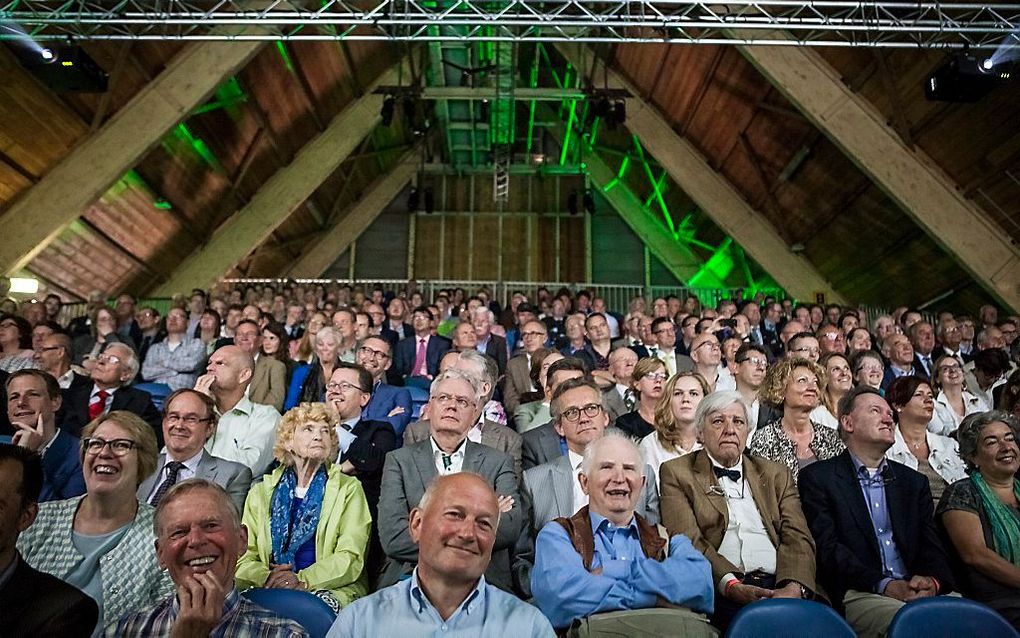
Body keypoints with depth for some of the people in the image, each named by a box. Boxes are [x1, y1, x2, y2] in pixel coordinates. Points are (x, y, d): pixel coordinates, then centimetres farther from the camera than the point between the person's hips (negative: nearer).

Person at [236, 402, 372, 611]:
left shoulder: (349, 488, 8)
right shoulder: (261, 492, 16)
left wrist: (303, 580, -17)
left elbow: (350, 558, -3)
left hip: (332, 589, -2)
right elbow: (244, 558, 7)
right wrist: (265, 577, -14)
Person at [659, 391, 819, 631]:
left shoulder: (775, 474, 20)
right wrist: (732, 585, -20)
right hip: (720, 591, -4)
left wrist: (794, 588, -13)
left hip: (780, 585, 5)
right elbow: (688, 540, -5)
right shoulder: (676, 473, 8)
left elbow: (797, 537, 7)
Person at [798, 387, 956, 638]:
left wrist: (932, 581, -11)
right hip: (857, 595, -6)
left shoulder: (915, 482, 21)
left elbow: (932, 545, 12)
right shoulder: (817, 478, 3)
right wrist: (885, 586, -18)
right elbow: (826, 547, -7)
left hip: (921, 592, 6)